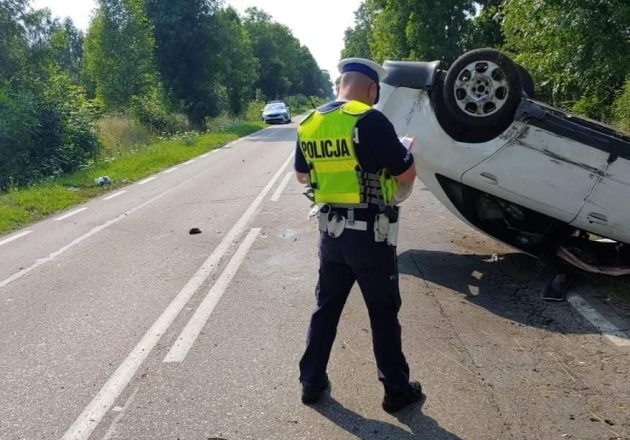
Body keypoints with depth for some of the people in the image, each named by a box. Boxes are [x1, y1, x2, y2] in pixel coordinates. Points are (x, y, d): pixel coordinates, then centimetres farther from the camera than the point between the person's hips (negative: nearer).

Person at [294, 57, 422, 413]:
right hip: (370, 232, -6)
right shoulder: (370, 121, -17)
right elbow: (407, 174, -13)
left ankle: (312, 382, 28)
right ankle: (397, 390, 22)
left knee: (327, 306, 18)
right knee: (383, 312, 8)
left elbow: (302, 175, 17)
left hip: (330, 229, 6)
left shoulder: (309, 125, 4)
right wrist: (403, 152, 8)